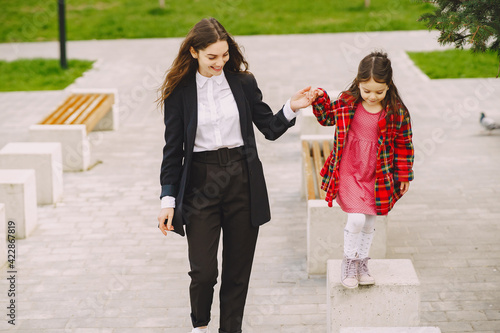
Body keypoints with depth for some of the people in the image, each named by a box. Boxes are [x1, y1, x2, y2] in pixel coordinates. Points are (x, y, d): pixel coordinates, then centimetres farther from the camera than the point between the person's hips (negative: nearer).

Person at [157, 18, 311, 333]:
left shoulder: (243, 82, 3)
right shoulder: (179, 90, -2)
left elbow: (270, 128, 9)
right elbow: (173, 149, 1)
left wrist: (291, 108, -11)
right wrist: (168, 199, -3)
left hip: (243, 180, 2)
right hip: (201, 182, -2)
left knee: (238, 269, 8)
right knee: (203, 271, -5)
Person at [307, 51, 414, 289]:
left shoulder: (397, 112, -10)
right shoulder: (346, 102, -9)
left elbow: (404, 145, 1)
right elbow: (328, 116, 11)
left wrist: (403, 176, 4)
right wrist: (319, 100, -7)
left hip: (378, 177, 1)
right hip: (349, 172, -1)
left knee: (369, 223, 13)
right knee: (356, 219, -13)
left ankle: (362, 264, 31)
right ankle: (349, 262, 8)